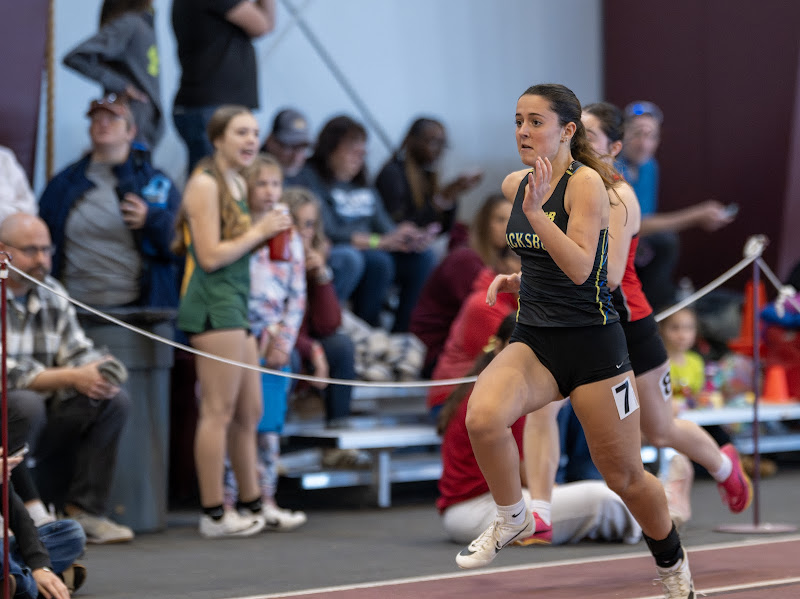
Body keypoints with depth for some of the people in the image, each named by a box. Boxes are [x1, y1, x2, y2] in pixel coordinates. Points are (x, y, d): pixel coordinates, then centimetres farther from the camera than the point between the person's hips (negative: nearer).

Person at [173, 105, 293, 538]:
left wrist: (269, 235, 8)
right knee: (219, 411, -8)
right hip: (213, 302, -10)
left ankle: (252, 503, 23)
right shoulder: (205, 185, -9)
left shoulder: (238, 184, 19)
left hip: (235, 300, 10)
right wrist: (258, 232, -10)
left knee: (250, 411, 14)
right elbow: (210, 255, -16)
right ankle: (214, 514, -5)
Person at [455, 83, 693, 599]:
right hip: (533, 340, 5)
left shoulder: (587, 182, -13)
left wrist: (535, 212, -31)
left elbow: (580, 269, -24)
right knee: (482, 418, -27)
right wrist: (516, 280, 8)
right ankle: (513, 520, -1)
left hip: (592, 343, -5)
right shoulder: (516, 184, 7)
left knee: (624, 476, 5)